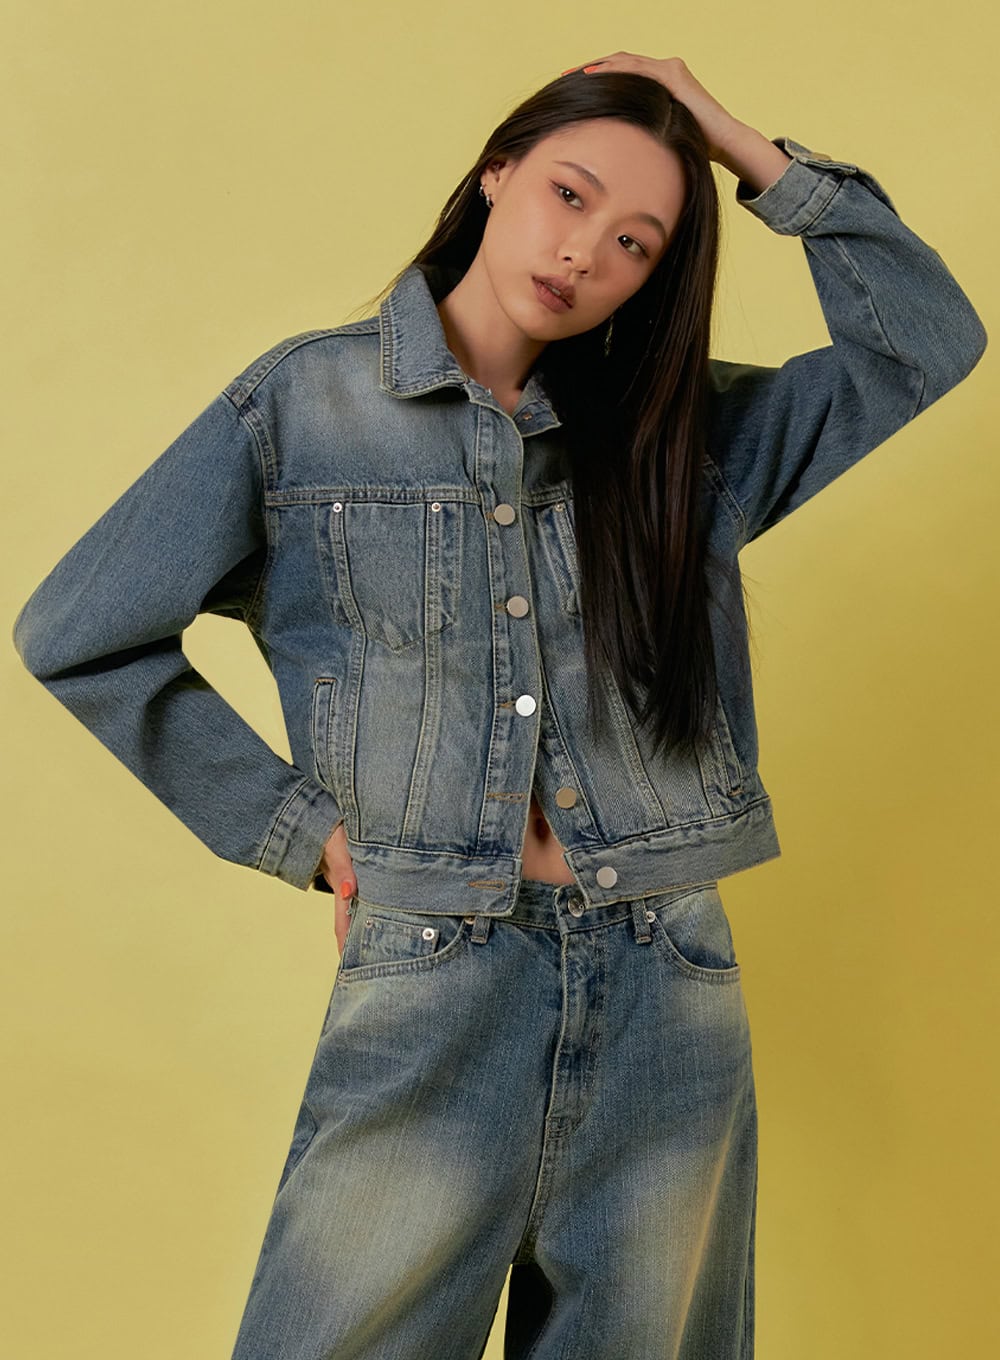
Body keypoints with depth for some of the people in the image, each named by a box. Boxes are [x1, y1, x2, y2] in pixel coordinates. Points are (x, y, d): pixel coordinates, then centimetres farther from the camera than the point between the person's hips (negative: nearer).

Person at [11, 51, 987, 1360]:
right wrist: (295, 826, 0)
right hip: (429, 985, -3)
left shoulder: (684, 428, 9)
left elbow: (931, 338, 6)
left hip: (669, 1002, 3)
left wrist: (756, 153, 3)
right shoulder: (303, 402, 0)